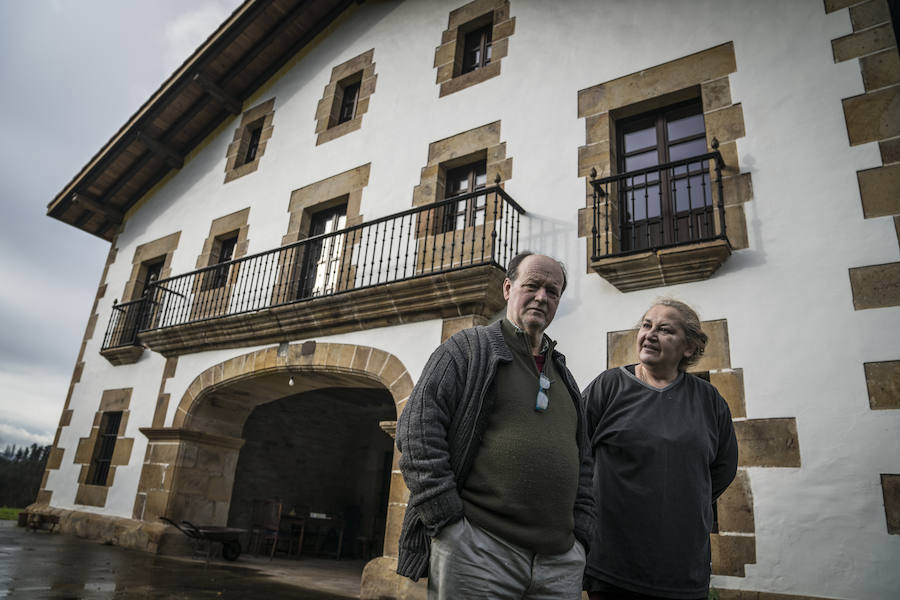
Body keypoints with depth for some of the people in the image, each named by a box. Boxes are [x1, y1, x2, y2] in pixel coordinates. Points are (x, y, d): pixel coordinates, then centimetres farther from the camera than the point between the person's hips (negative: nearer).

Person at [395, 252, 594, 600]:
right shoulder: (467, 348, 2)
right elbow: (417, 431, -8)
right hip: (477, 554, -5)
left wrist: (579, 534, 10)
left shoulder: (563, 377, 20)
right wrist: (447, 519, -13)